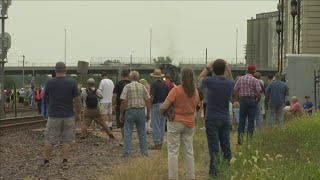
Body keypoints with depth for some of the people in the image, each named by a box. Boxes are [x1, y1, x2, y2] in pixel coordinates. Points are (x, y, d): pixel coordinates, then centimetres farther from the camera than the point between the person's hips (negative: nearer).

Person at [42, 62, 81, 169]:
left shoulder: (49, 83, -6)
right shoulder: (72, 83, -7)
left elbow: (45, 96, 11)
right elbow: (77, 100, -5)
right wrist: (78, 113, 7)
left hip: (54, 116, 0)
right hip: (68, 116, 0)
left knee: (49, 140, 10)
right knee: (67, 140, 7)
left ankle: (46, 161, 15)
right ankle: (65, 162, 0)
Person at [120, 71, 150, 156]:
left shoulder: (127, 87, -4)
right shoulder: (142, 87, 4)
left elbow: (123, 102, -9)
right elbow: (148, 101, 4)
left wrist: (121, 114, -3)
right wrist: (148, 113, 11)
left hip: (130, 111, -3)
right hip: (141, 111, 3)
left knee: (128, 132, 2)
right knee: (142, 132, 10)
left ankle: (127, 151, -3)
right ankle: (144, 151, 11)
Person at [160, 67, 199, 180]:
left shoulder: (176, 90, -15)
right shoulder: (195, 92, 1)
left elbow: (163, 107, -16)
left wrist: (161, 111, 3)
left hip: (176, 123, -5)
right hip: (190, 124, 5)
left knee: (173, 151, 1)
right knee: (189, 152, 12)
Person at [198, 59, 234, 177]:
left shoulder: (210, 81, -15)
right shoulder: (230, 83, -4)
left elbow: (200, 78, 8)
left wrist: (207, 67, 11)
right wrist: (229, 70, 12)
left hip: (212, 119, -4)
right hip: (225, 119, 4)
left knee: (214, 147, -2)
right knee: (226, 145, 12)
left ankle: (214, 172, -1)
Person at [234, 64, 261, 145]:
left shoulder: (240, 79, 5)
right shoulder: (255, 80, -6)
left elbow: (235, 90, 5)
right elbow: (258, 92, -11)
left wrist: (239, 99, 13)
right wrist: (258, 100, 4)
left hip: (242, 100, 3)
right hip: (252, 100, -3)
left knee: (242, 120, 8)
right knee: (251, 120, 4)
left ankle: (240, 137, 0)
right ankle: (249, 137, 6)